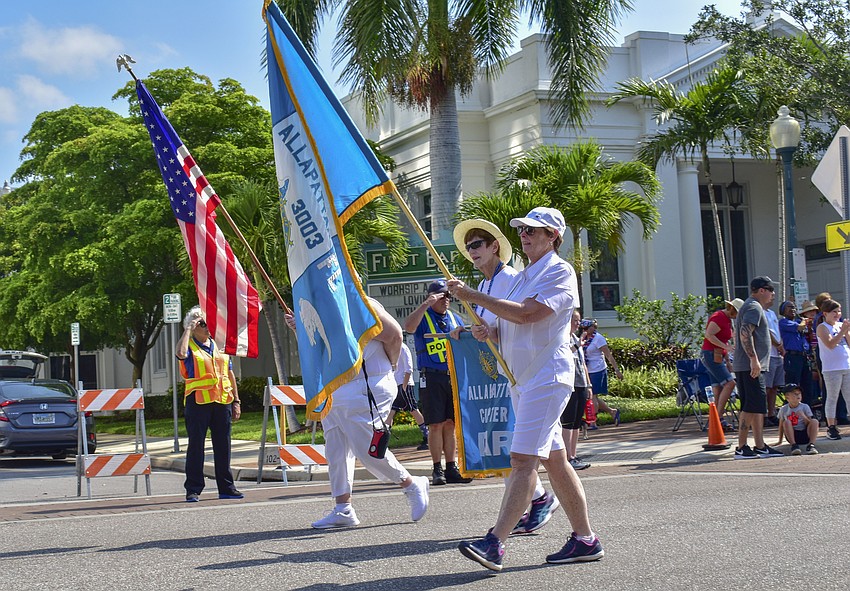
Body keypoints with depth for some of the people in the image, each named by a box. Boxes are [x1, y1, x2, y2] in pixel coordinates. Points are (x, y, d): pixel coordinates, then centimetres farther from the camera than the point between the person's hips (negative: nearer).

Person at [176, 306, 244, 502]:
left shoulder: (219, 346, 17)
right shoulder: (189, 346, 2)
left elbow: (230, 374, 19)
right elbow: (180, 353, -24)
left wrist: (236, 401, 14)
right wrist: (189, 329, -13)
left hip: (222, 401, 5)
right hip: (198, 401, -5)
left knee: (223, 446, 8)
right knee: (196, 445, -2)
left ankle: (226, 487, 15)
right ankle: (193, 489, 3)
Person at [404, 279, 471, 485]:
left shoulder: (454, 318, 17)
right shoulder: (423, 317, 1)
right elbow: (409, 327, -21)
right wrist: (426, 305, -24)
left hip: (453, 376, 5)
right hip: (431, 378, -5)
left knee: (451, 424, 6)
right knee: (436, 424, -5)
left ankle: (451, 468, 11)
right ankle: (437, 469, 1)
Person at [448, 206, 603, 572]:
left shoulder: (559, 272, -9)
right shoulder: (524, 276, 20)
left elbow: (524, 314, -21)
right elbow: (513, 328, 24)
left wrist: (472, 296, -16)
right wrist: (489, 332, 1)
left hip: (546, 378, -10)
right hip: (521, 379, 10)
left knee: (524, 459, -16)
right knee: (554, 460, 10)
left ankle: (495, 544, -23)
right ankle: (585, 540, 17)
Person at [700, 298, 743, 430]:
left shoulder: (727, 320, 20)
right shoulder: (719, 317, -12)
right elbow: (709, 335, -23)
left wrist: (727, 362, 23)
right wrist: (726, 346, -27)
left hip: (718, 356, 10)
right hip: (710, 355, -10)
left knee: (719, 388, 5)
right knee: (729, 383, -17)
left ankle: (719, 422, 4)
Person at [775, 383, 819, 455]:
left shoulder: (805, 407, 1)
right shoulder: (783, 409, 3)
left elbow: (809, 424, -1)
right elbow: (781, 425, 11)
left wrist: (804, 417, -21)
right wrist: (780, 440, 11)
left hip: (805, 435, 0)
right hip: (793, 435, 0)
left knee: (814, 422, -24)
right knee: (786, 422, -26)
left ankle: (811, 445, -35)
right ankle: (794, 445, -35)